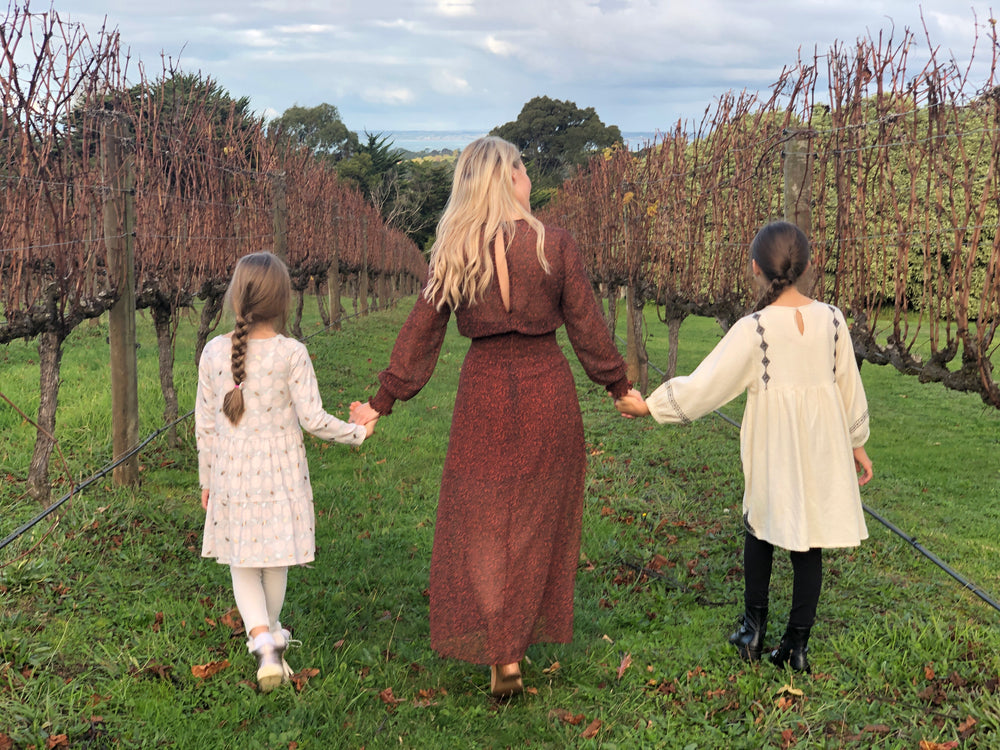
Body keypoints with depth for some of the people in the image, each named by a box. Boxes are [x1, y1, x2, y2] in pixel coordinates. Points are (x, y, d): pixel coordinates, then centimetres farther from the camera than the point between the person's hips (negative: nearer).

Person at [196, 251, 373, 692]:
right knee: (276, 563, 16)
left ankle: (261, 638, -8)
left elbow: (204, 424, 3)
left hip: (231, 474, 2)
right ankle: (271, 633, 33)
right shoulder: (291, 354, -12)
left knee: (242, 564, 11)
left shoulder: (214, 352, -3)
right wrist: (357, 432, 6)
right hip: (280, 473, -2)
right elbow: (313, 419, -11)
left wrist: (206, 479, 14)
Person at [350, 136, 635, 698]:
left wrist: (385, 400, 9)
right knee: (537, 517, 14)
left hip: (484, 389, 1)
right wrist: (619, 386, 12)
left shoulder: (454, 253, -2)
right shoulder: (555, 245, -7)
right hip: (546, 388, -1)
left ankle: (500, 653, 3)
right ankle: (520, 637, 24)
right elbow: (588, 328, -2)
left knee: (481, 521, 9)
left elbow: (421, 331, 0)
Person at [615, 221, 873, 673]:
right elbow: (849, 387, 9)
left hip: (774, 453, -3)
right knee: (809, 544, 9)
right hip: (823, 449, 3)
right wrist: (856, 444, 21)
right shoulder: (831, 319, -1)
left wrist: (649, 406, -3)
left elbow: (706, 385, -13)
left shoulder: (754, 329, -14)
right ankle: (797, 645, 16)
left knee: (760, 532, 18)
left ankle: (754, 630, 23)